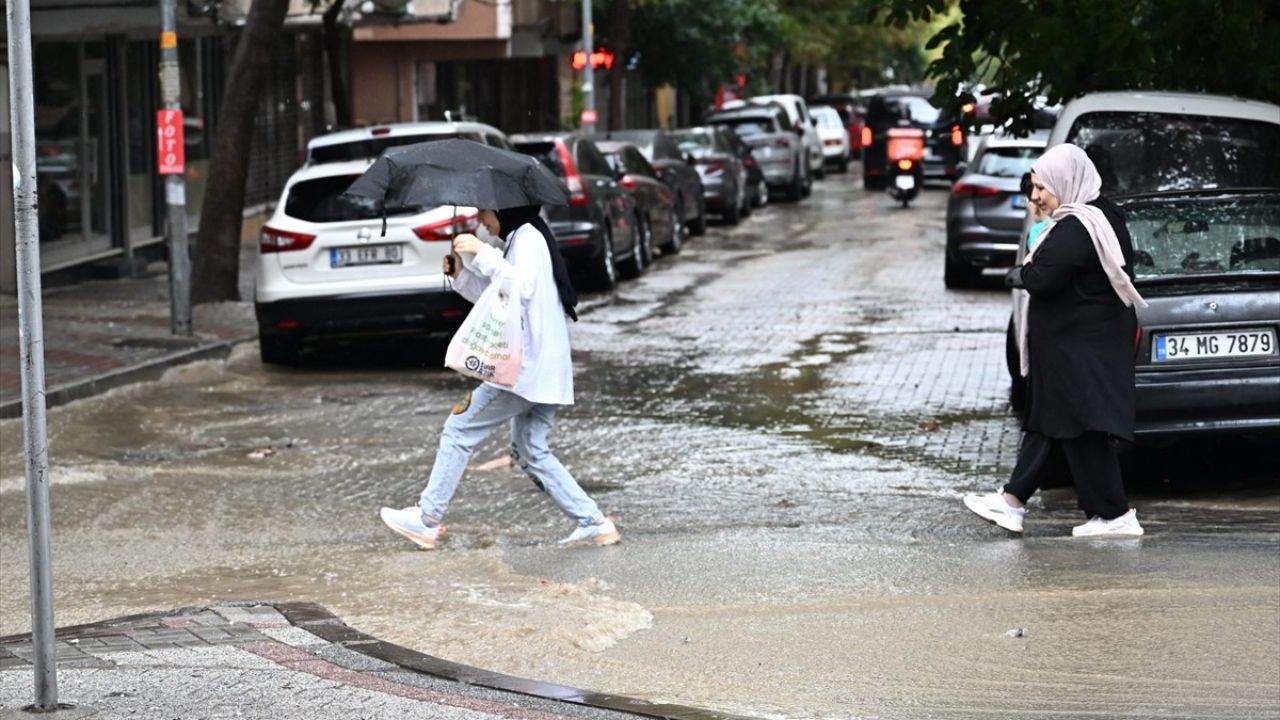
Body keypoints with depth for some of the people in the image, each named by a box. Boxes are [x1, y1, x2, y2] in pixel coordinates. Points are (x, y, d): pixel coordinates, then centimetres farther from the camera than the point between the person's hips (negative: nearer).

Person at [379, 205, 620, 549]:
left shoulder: (528, 238, -10)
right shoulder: (522, 238, 21)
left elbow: (522, 288, -28)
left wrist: (483, 254, -28)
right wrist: (462, 275, 14)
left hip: (527, 366, -10)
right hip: (546, 371, 10)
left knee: (459, 430, -3)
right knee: (531, 451, 12)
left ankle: (427, 519, 0)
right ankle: (594, 523, 6)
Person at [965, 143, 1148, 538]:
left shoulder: (1074, 230, -23)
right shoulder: (1103, 217, 10)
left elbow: (1041, 278, -28)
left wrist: (1020, 273, -7)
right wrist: (1031, 272, 4)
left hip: (1078, 351, -11)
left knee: (1080, 431, -3)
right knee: (1048, 422, 14)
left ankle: (1114, 516, 2)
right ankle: (1012, 500, 19)